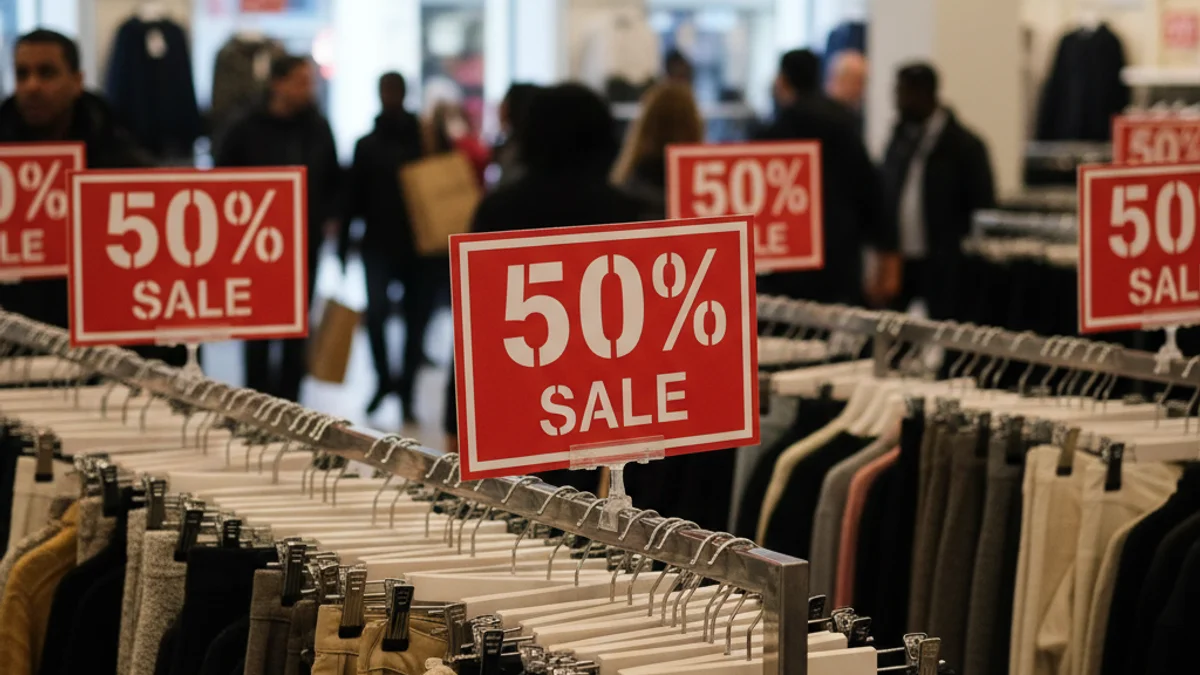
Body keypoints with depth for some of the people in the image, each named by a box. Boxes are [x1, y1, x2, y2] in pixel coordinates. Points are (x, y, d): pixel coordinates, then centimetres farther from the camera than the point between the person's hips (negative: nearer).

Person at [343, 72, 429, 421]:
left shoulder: (425, 140, 4)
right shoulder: (367, 145, 8)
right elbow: (353, 197, 7)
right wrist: (343, 242, 2)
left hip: (419, 246, 0)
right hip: (378, 244, 0)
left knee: (416, 319, 3)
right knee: (376, 310, -15)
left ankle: (406, 390, 15)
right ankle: (384, 379, 5)